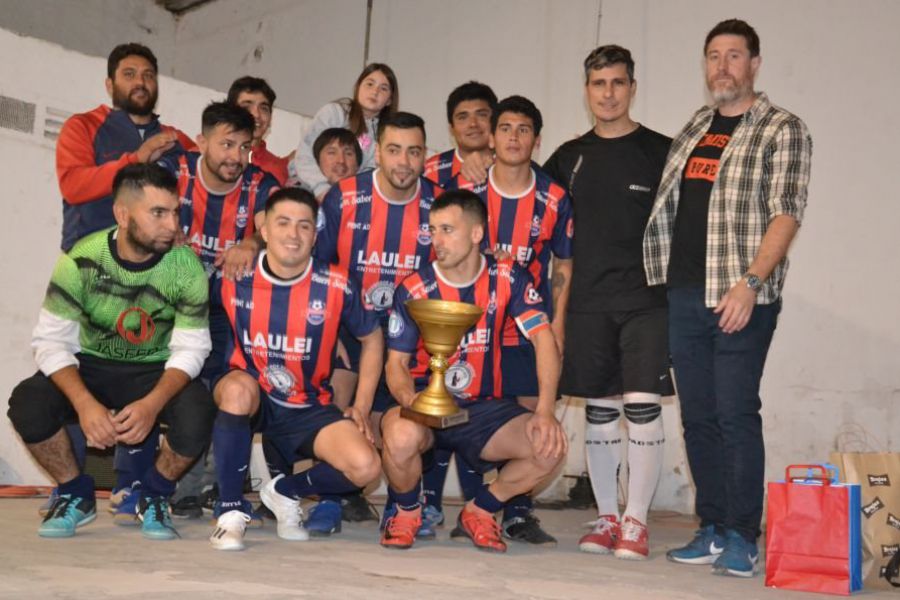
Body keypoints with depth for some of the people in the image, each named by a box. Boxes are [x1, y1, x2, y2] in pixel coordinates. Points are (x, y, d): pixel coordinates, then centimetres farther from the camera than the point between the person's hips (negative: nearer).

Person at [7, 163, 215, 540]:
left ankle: (154, 496, 1)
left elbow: (190, 349, -14)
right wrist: (85, 403, -33)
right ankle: (77, 496, 2)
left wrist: (152, 404, -32)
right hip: (91, 367, 1)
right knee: (27, 403, -27)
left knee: (198, 414, -32)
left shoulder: (186, 267, -16)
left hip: (156, 373, 0)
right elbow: (51, 341, -17)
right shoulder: (81, 260, -17)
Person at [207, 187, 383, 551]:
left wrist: (362, 407, 1)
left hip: (307, 407, 1)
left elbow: (372, 339, 6)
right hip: (248, 397, -1)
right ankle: (231, 510, -19)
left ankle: (285, 492, 11)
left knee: (366, 467, -21)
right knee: (238, 388, -38)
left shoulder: (335, 286, -9)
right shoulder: (234, 278, -9)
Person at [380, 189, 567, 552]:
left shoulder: (507, 278, -4)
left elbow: (542, 338, -11)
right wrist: (411, 400, -29)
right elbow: (396, 363, -5)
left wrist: (545, 411, -24)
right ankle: (406, 511, 0)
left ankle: (479, 512, 5)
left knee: (550, 446, -22)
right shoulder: (414, 289, -7)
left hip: (483, 407, 2)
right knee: (401, 435, -37)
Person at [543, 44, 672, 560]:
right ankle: (607, 518, 16)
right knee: (599, 409, 6)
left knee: (642, 403, -9)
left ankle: (636, 521, 2)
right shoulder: (569, 157, 12)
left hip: (647, 300, -3)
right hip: (589, 303, 3)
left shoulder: (660, 151, 3)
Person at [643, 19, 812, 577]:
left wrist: (750, 283, -21)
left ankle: (742, 537, 6)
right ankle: (712, 530, 19)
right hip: (686, 295, 6)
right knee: (698, 416, 9)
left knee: (736, 414, -5)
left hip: (742, 298, -6)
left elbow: (786, 214, -10)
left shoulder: (782, 130, -1)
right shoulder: (693, 128, 18)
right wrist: (664, 277, 11)